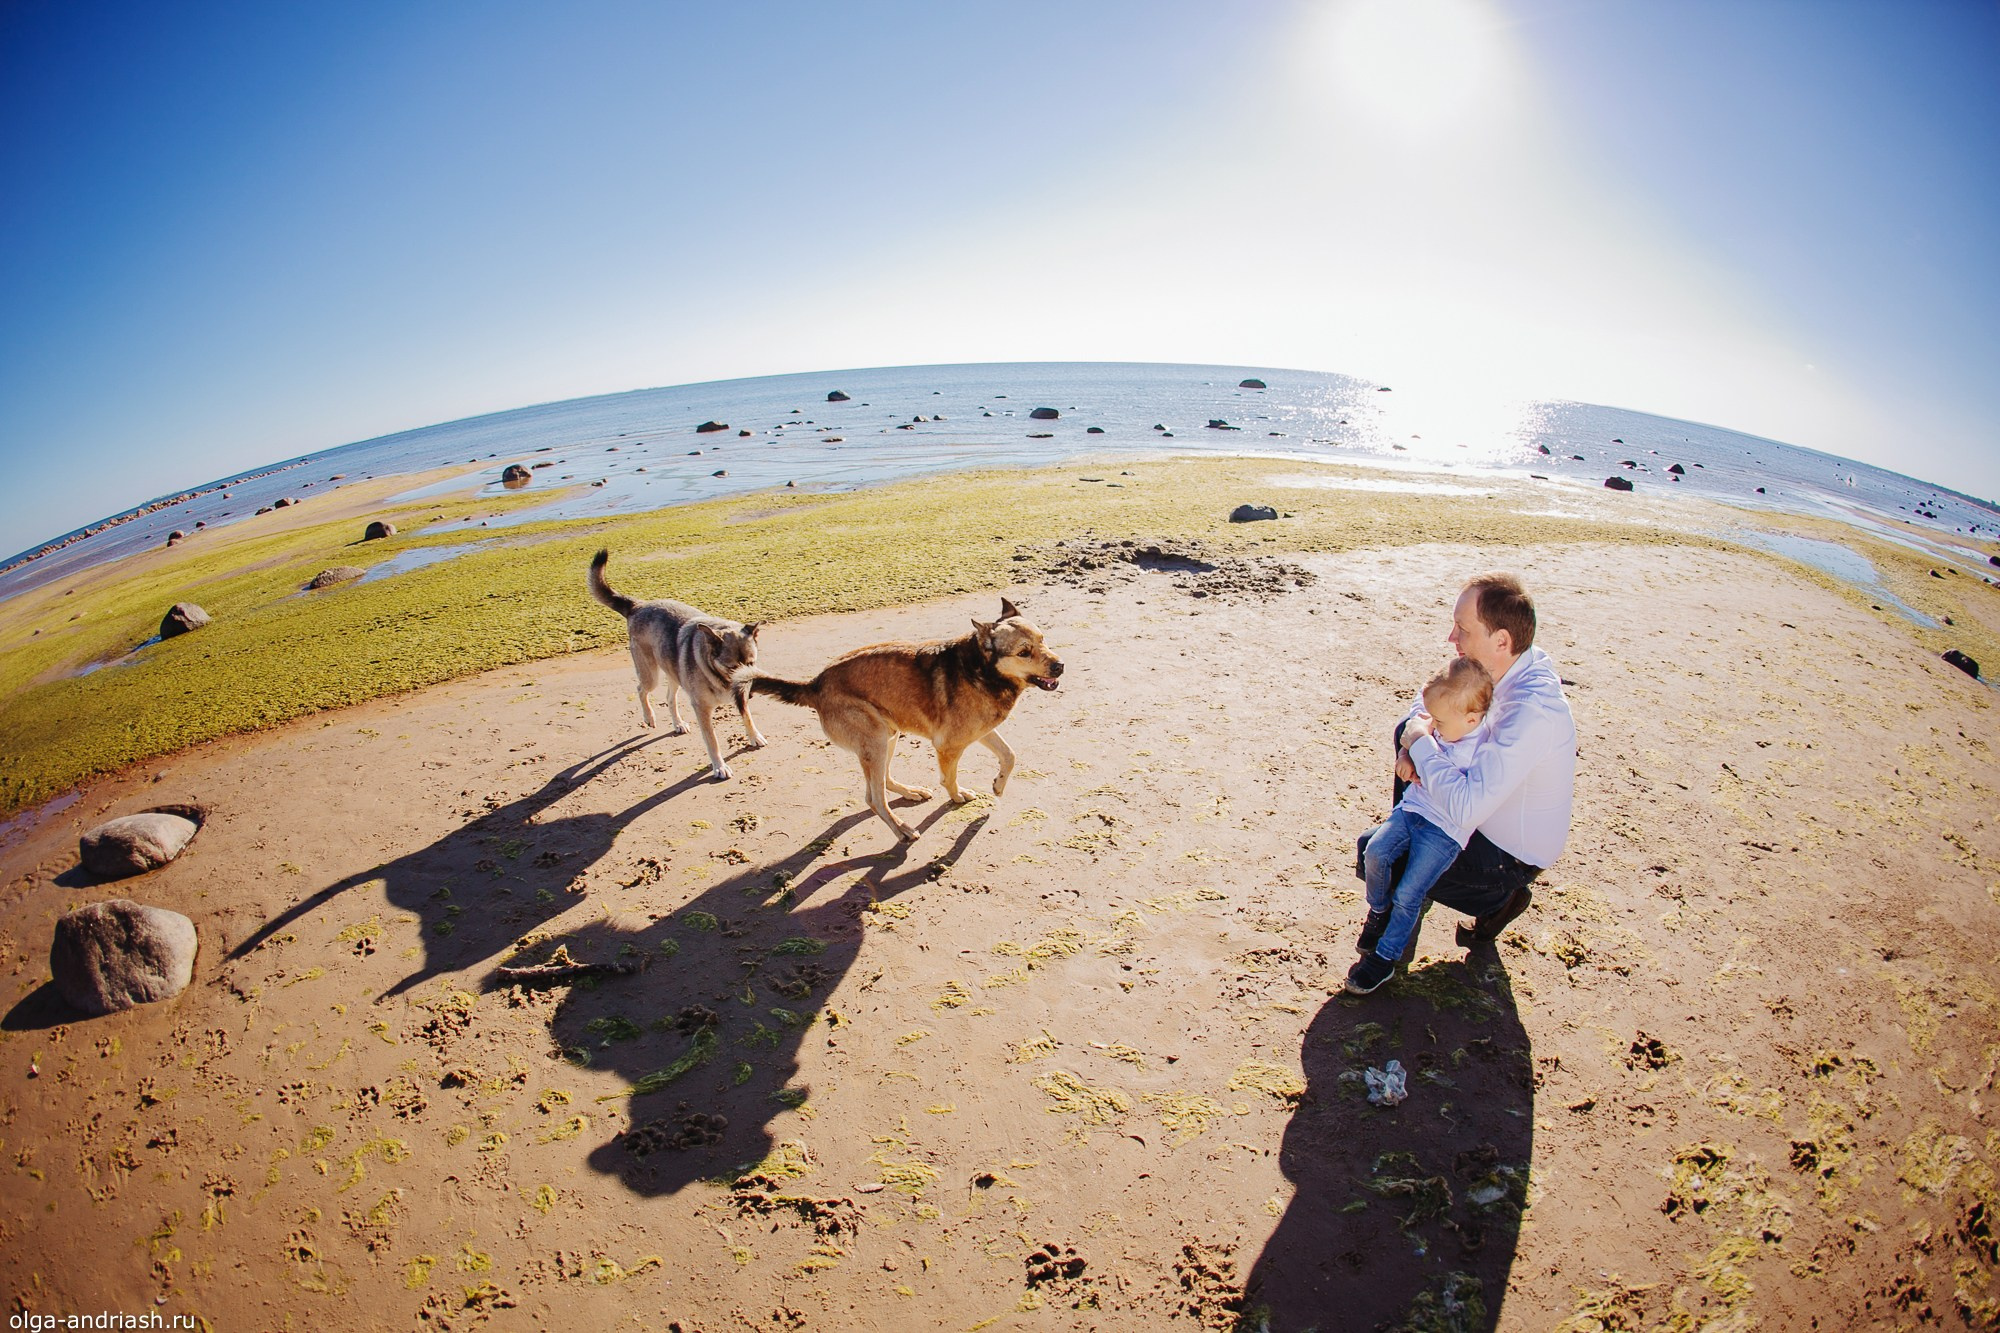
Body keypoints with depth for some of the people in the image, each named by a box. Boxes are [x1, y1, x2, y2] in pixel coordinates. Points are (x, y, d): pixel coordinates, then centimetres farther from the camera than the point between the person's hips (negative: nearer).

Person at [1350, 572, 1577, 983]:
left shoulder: (1531, 711, -38)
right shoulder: (1514, 664, -11)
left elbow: (1464, 808, -42)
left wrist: (1420, 742, -28)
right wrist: (1413, 743, -15)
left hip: (1509, 853, -8)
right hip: (1491, 805, 8)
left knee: (1369, 852, -4)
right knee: (1407, 728, 6)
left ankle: (1497, 897, 9)